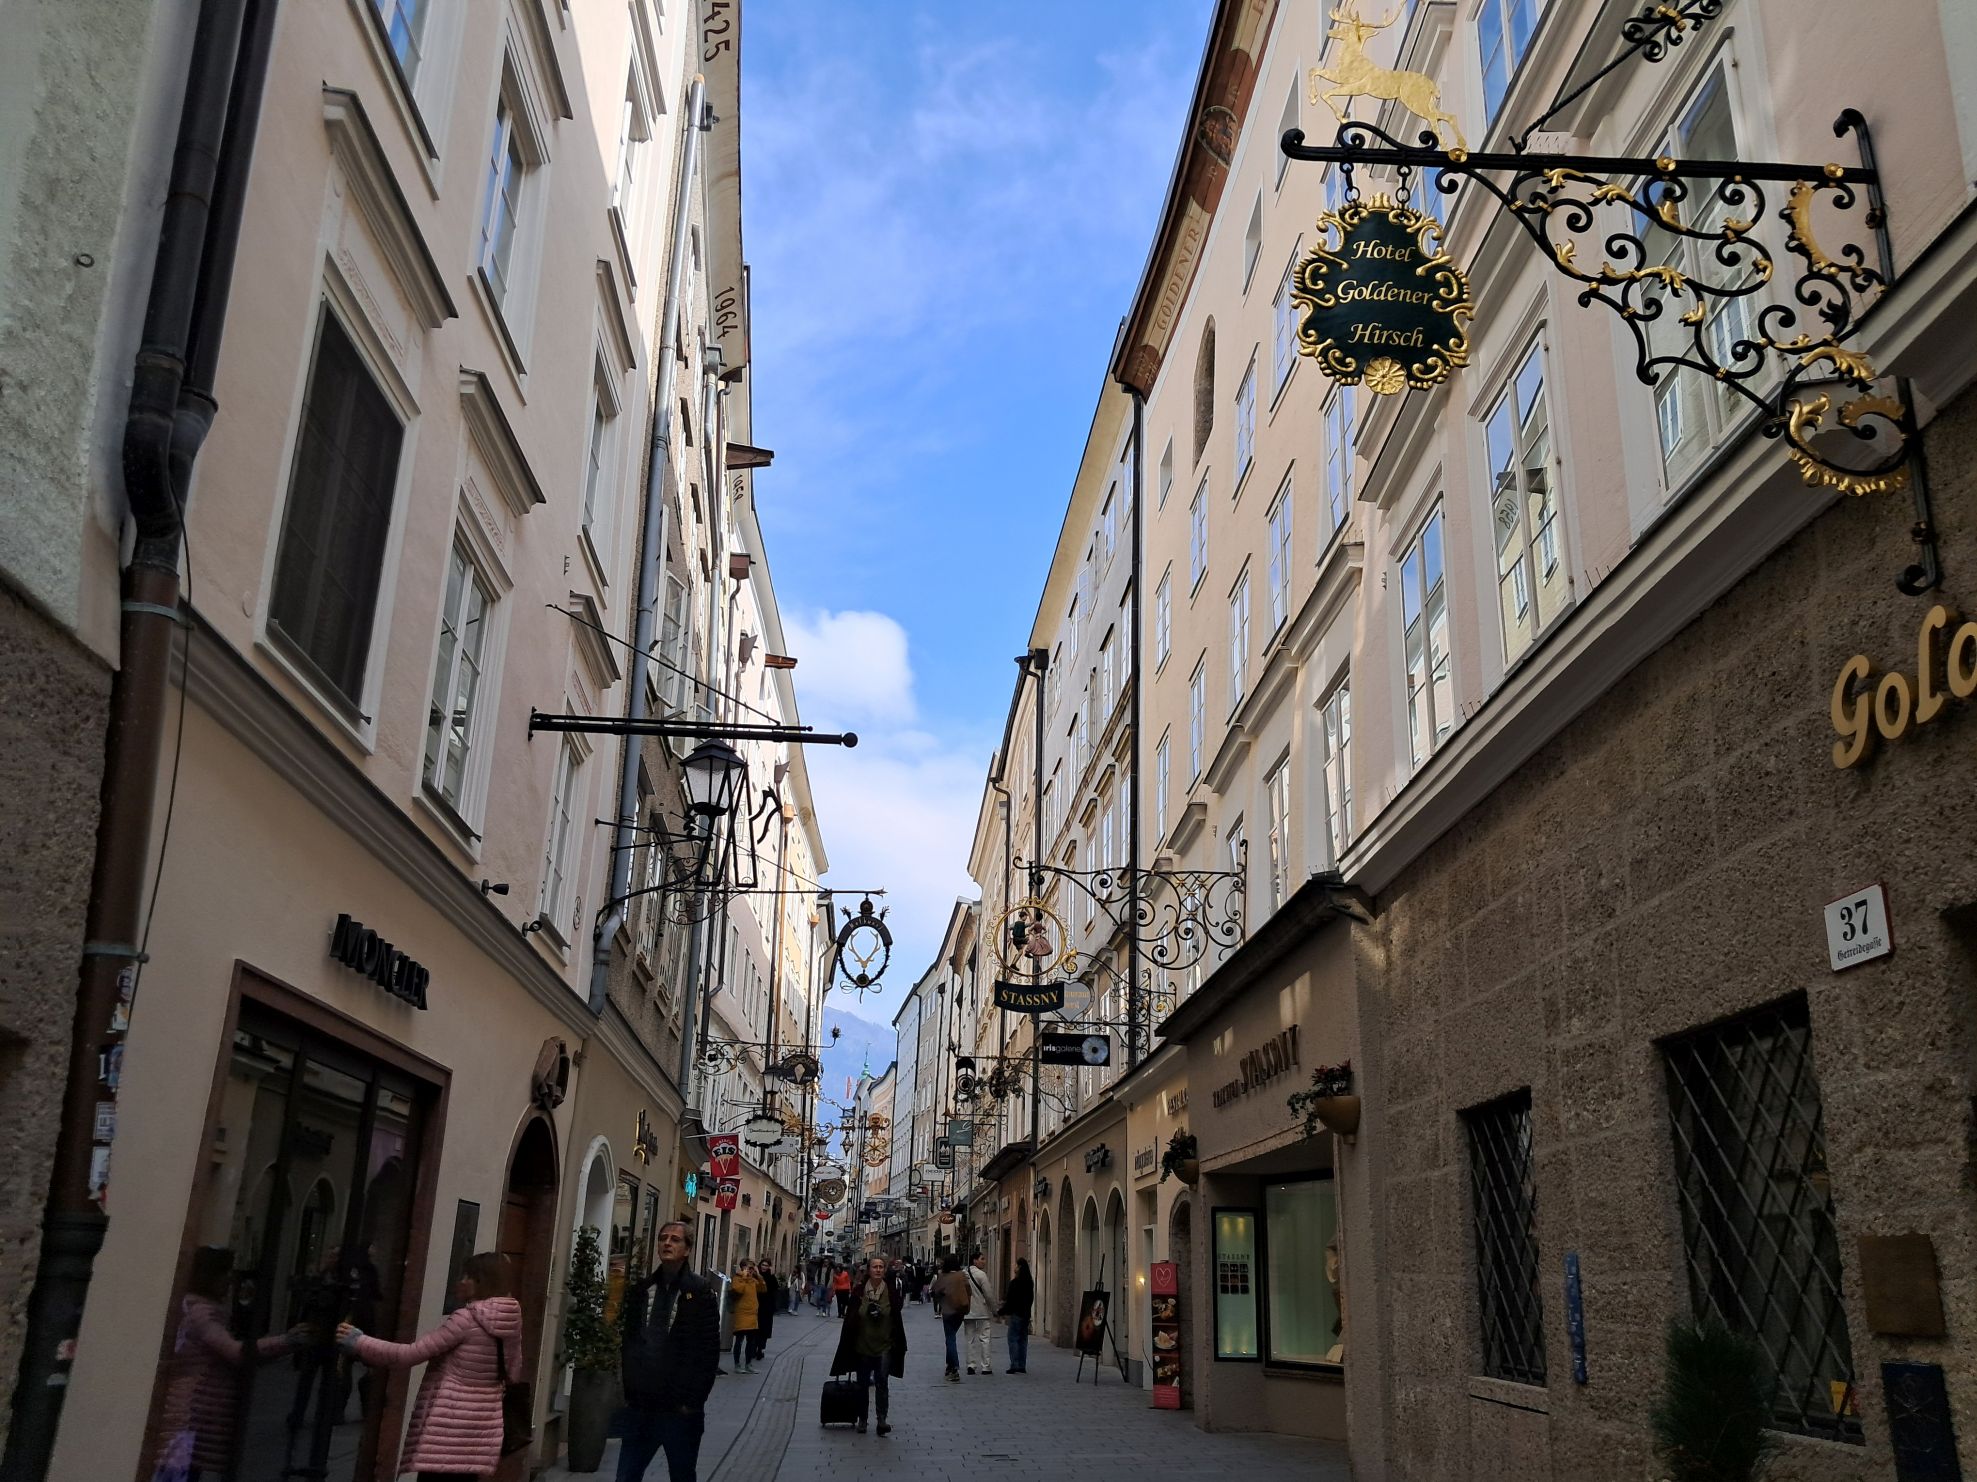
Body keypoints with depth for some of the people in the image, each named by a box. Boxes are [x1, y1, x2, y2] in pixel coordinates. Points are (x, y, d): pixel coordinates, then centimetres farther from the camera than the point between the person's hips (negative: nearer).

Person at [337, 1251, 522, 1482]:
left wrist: (359, 1342, -5)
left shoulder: (467, 1318, -13)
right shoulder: (511, 1324, 6)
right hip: (482, 1430, 7)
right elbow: (513, 1375, 17)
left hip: (448, 1427, -7)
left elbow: (411, 1353, -12)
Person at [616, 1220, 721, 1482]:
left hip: (680, 1409, -4)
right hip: (640, 1405, 4)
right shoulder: (640, 1290, 9)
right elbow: (629, 1344, 9)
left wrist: (693, 1401, -12)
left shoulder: (701, 1293, -5)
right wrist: (629, 1392, 3)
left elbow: (709, 1353, -8)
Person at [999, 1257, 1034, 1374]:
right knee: (1023, 1339, 11)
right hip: (1026, 1313, 8)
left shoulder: (1015, 1282, -16)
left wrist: (1003, 1311, -5)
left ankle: (1014, 1365, -6)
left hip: (1016, 1313, -8)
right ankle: (1022, 1366, 12)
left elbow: (1010, 1299, -14)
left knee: (1013, 1338, -2)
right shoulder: (1030, 1282, 9)